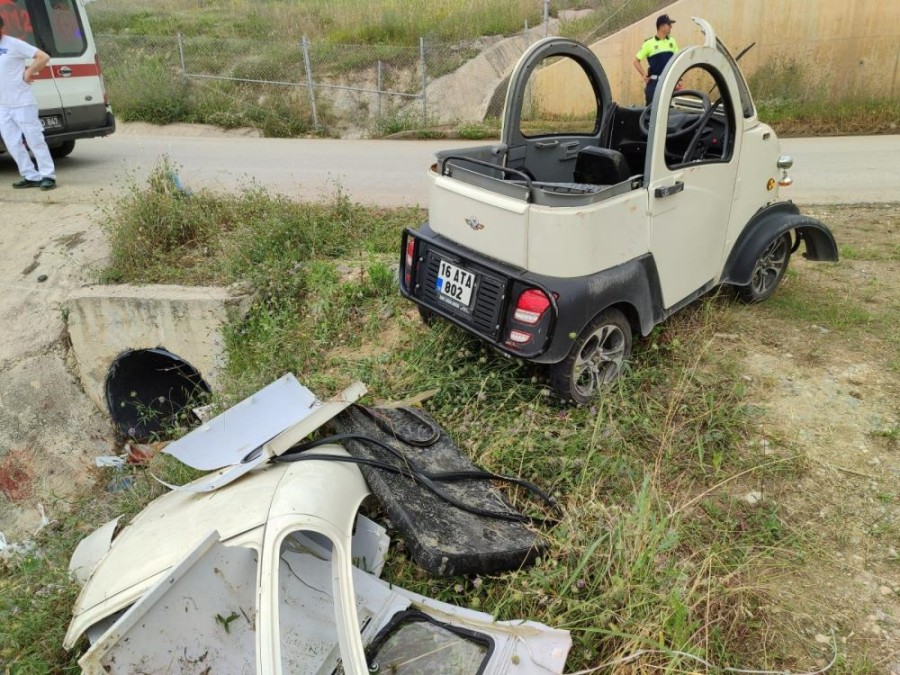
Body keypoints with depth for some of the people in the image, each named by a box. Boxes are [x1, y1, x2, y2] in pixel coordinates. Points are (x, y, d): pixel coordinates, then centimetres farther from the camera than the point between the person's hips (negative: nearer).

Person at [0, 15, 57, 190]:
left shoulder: (14, 44, -8)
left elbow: (44, 57, -13)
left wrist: (28, 73, -10)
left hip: (22, 103, -7)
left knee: (35, 140, -4)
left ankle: (48, 176, 0)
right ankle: (31, 177, 9)